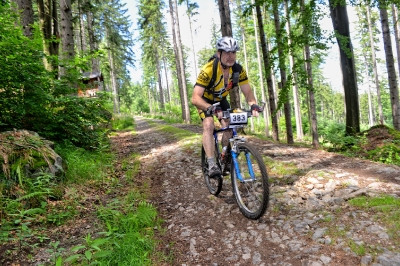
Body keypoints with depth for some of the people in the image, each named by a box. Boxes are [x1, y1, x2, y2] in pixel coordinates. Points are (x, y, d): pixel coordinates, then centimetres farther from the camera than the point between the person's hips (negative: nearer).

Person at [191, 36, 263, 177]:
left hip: (221, 100, 4)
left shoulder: (238, 70, -21)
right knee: (208, 125, -26)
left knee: (229, 127, -10)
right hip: (205, 100, -4)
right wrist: (212, 108, -56)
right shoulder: (208, 70, -35)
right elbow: (195, 98, -40)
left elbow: (248, 92, -15)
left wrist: (253, 105, -37)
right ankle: (212, 164, -25)